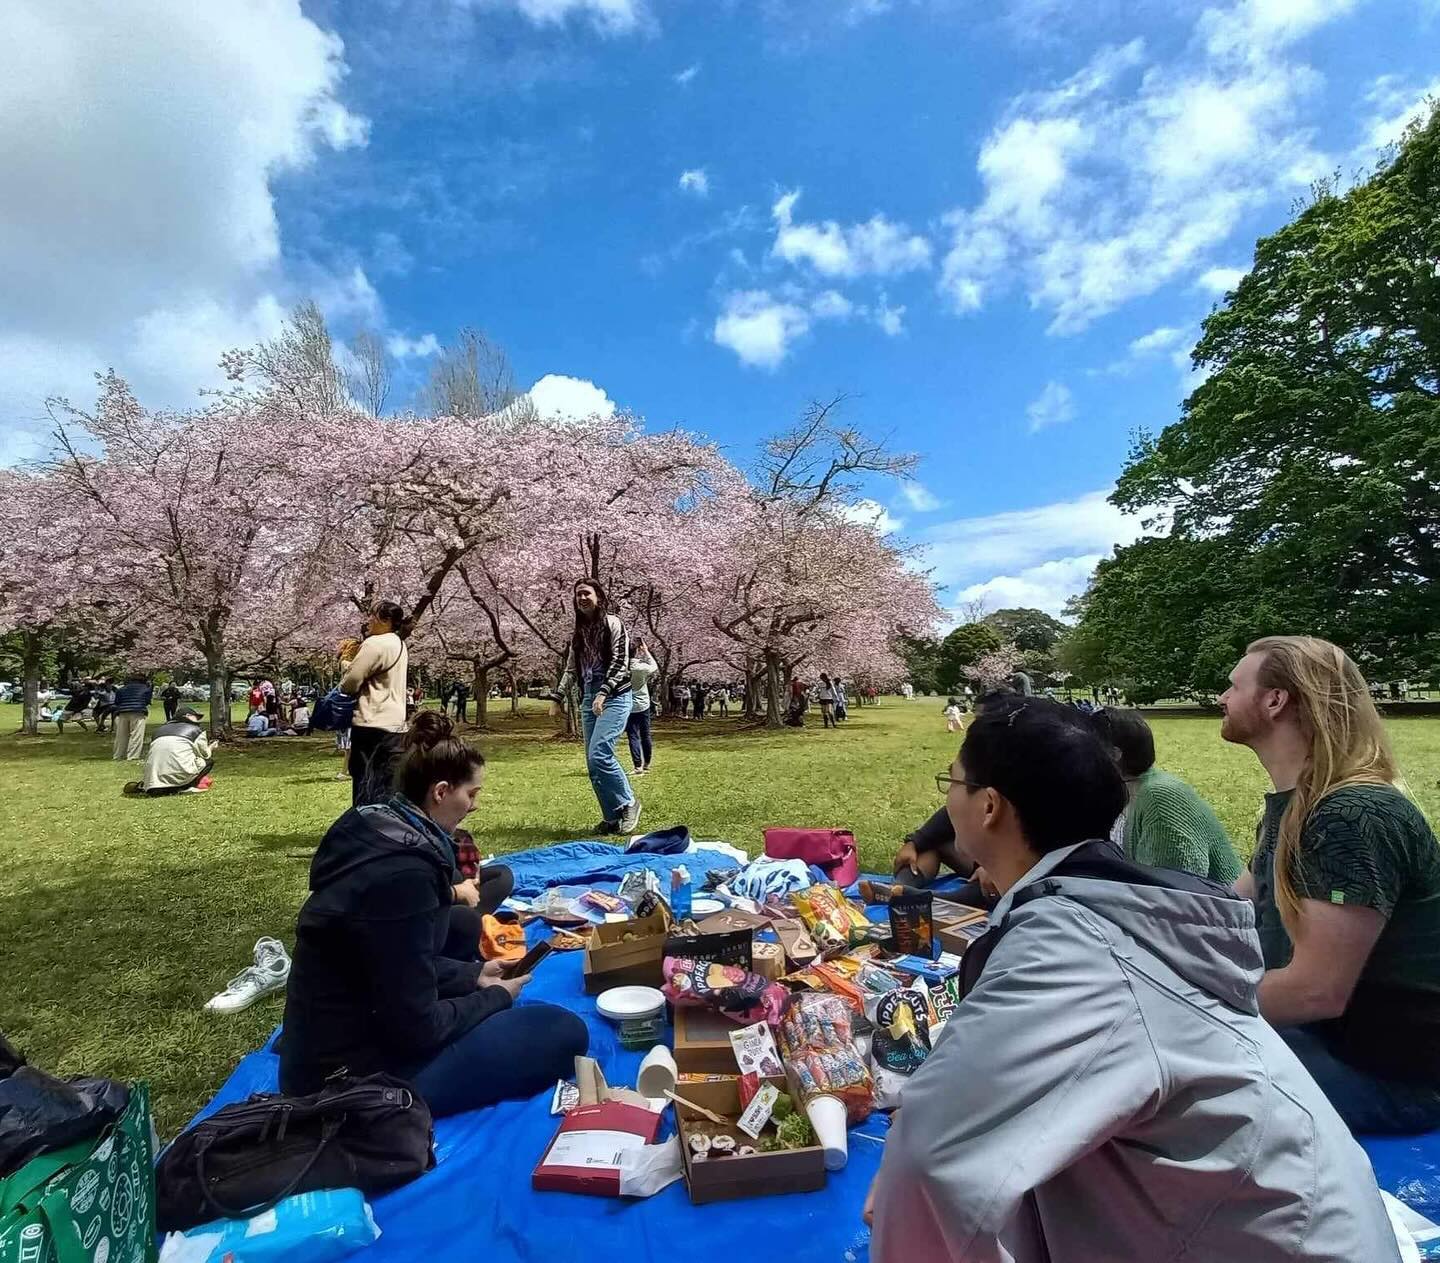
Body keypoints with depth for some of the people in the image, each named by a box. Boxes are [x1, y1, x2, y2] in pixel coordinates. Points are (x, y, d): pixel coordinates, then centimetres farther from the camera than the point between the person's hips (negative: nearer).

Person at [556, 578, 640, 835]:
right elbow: (571, 669, 21)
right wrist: (559, 697, 12)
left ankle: (628, 803, 0)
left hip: (614, 697, -7)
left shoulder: (612, 623, -2)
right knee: (593, 761, 4)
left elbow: (620, 662, -11)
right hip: (588, 700, 7)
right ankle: (612, 817, 13)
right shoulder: (578, 633, 16)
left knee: (599, 755, -19)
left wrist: (603, 693, -21)